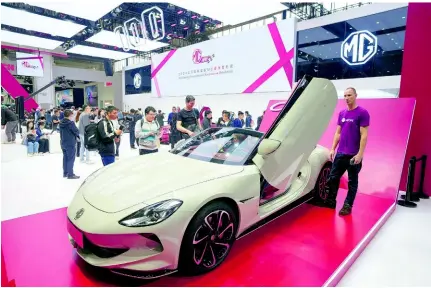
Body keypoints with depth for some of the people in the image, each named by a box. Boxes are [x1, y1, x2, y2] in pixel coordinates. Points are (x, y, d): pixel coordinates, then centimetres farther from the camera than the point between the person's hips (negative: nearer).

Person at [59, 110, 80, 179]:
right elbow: (76, 131, -14)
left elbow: (61, 132, 14)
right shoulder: (71, 123, -17)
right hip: (70, 143, -8)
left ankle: (65, 173, 22)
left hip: (63, 142, 8)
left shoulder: (61, 123, 7)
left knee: (65, 158, 15)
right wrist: (77, 135, 7)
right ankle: (70, 174, -2)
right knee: (71, 159, -3)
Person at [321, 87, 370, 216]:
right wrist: (333, 149, 8)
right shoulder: (342, 113, 11)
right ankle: (330, 201, 23)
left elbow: (364, 135, -11)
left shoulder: (362, 113, -8)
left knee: (352, 181, 8)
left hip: (353, 155, -6)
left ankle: (347, 205, 18)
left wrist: (360, 154, -16)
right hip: (340, 153, 6)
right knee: (333, 178, 10)